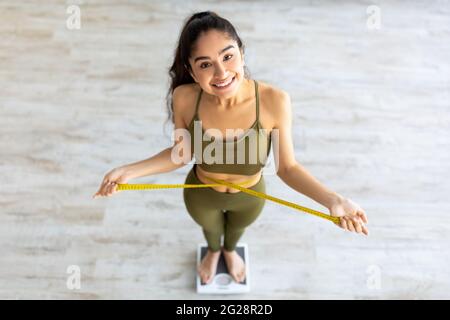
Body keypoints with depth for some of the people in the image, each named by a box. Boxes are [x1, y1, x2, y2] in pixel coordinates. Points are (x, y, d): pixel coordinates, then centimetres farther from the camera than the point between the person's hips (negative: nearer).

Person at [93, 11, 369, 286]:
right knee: (210, 228, 35)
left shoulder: (274, 100, -34)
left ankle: (230, 251, 75)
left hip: (250, 197, 0)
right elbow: (182, 154, -13)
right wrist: (129, 171, -23)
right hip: (201, 195, 0)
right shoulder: (184, 98, -30)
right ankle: (214, 251, 74)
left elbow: (287, 167, -23)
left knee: (237, 228, 36)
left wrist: (331, 199, -37)